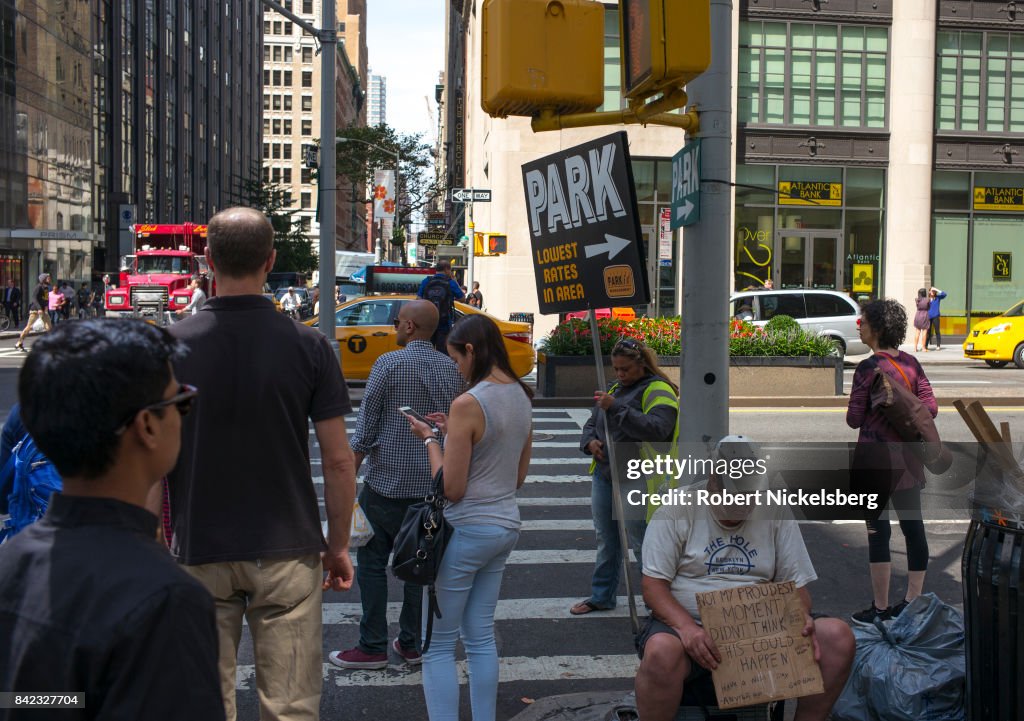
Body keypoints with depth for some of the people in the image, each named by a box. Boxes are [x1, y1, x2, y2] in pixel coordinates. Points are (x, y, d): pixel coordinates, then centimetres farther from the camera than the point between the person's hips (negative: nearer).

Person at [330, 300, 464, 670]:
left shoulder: (388, 364, -12)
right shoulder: (451, 369, 4)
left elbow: (365, 428, -11)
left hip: (387, 482, -5)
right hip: (431, 484, 5)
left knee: (372, 563, 5)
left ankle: (372, 647, 8)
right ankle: (412, 643, 19)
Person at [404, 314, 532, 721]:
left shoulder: (468, 404, -18)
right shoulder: (521, 398, 7)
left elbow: (451, 488, -18)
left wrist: (430, 439, -4)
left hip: (466, 530, -8)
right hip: (507, 524, 8)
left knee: (438, 646, 2)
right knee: (481, 636, 17)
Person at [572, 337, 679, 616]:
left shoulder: (658, 390, -9)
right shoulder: (616, 389, 17)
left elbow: (656, 429, -26)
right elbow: (592, 423, 23)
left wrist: (616, 409, -30)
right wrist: (590, 441, -1)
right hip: (604, 475, 8)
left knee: (642, 543, -2)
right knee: (606, 540, 17)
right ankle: (601, 596, 29)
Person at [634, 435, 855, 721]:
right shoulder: (676, 510, -3)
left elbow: (796, 583, 10)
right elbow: (654, 586, -8)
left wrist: (803, 618, -13)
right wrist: (687, 628, -26)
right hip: (688, 621, -3)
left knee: (839, 637, -19)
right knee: (661, 653, -39)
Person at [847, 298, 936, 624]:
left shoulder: (868, 368, -14)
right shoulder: (911, 363, 4)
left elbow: (854, 419, -12)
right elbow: (931, 407, 3)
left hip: (876, 457, -6)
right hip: (908, 458, 6)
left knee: (878, 530, 0)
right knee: (913, 527, 10)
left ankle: (880, 607, 6)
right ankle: (913, 601, 18)